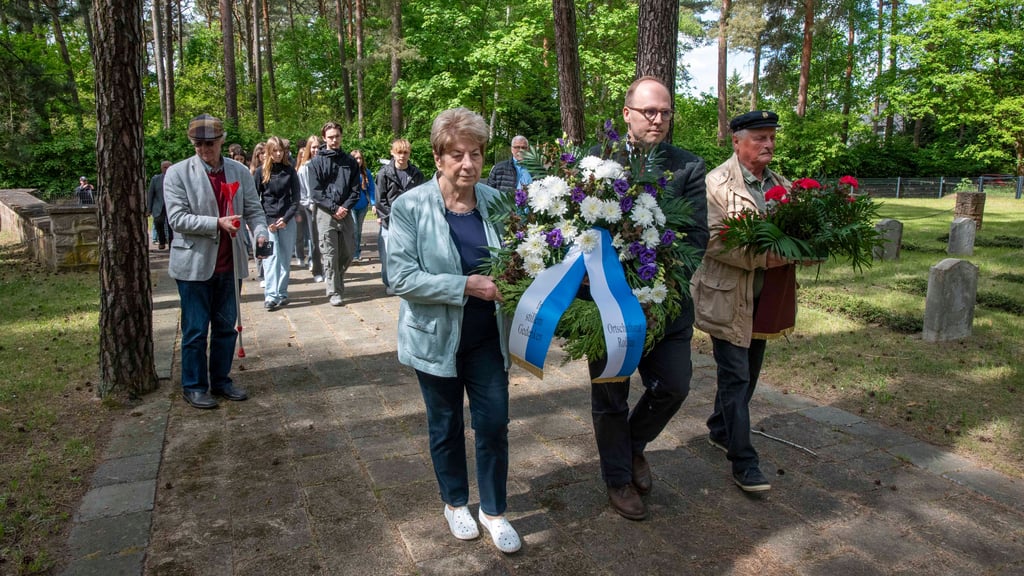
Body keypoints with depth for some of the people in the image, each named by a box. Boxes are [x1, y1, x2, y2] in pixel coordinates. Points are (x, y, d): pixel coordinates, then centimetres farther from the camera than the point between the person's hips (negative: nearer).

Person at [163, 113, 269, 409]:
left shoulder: (240, 171, 5)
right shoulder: (178, 173, -5)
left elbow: (253, 209, 3)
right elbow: (177, 218, -12)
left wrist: (260, 233, -17)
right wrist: (217, 223, -22)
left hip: (229, 265, 4)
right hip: (194, 265, -3)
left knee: (226, 327, 13)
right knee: (195, 330, 5)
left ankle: (221, 381, 27)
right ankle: (194, 386, 19)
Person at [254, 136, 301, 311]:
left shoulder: (290, 171, 6)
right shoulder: (261, 171, 3)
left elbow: (295, 198, 4)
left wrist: (286, 218, -9)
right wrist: (266, 222, -8)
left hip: (287, 220, 2)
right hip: (267, 220, -2)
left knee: (285, 258, 2)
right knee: (271, 257, -11)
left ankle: (282, 294, 9)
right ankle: (270, 296, -16)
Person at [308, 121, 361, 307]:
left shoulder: (350, 161, 9)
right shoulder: (317, 162, 1)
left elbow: (355, 189, 7)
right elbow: (315, 192, -3)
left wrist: (345, 207, -8)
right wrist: (334, 208, -12)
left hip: (345, 213, 3)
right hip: (326, 213, -3)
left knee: (349, 253, 8)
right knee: (330, 255, -4)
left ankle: (335, 278, 33)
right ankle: (334, 292, 2)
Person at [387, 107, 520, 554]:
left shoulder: (495, 202, -2)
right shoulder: (410, 207, -13)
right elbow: (401, 277, -19)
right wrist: (465, 286, -27)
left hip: (487, 338, 3)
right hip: (436, 338, -2)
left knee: (494, 423, 7)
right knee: (446, 426, 15)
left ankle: (494, 510, 29)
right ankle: (455, 502, 39)